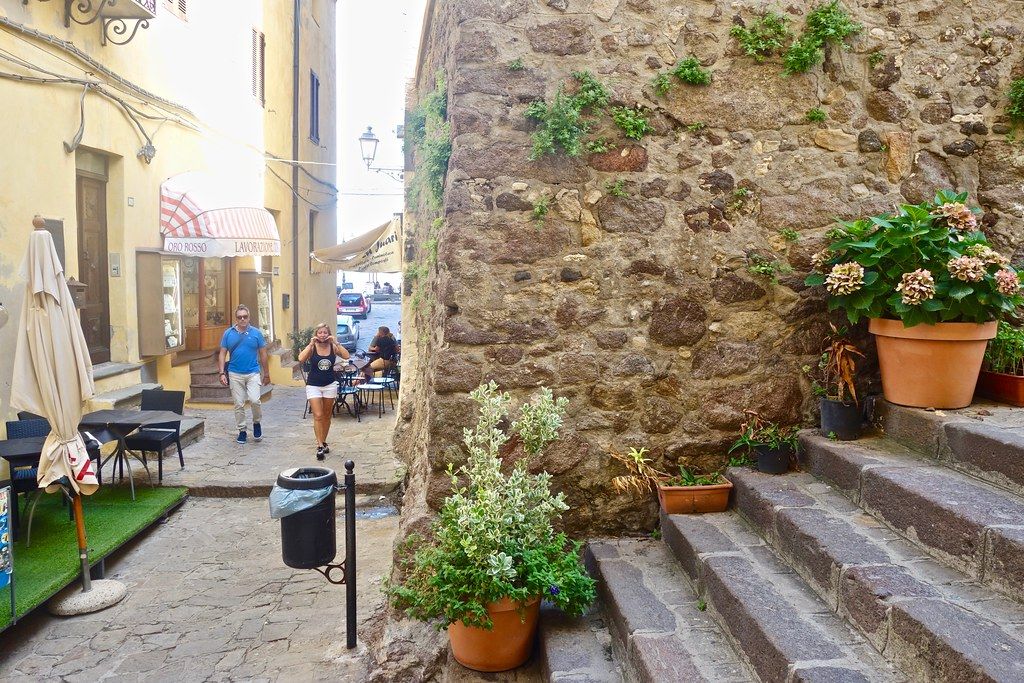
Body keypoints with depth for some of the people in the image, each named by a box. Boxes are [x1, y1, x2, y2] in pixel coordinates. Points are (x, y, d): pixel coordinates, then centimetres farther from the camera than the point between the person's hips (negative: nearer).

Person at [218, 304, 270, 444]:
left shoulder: (256, 333, 1)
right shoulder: (228, 333, 3)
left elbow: (263, 354, 7)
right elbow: (223, 354, 5)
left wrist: (266, 374, 9)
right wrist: (222, 373, -4)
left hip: (253, 373, -1)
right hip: (235, 374, 1)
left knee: (254, 400, -16)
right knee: (238, 404, 6)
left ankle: (257, 423, 10)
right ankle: (242, 430, 20)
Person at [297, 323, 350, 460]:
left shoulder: (333, 347, -3)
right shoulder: (312, 347, -7)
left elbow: (346, 356, -18)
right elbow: (301, 359, -24)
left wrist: (336, 343, -20)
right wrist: (311, 344, -22)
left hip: (330, 385, 2)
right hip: (313, 385, -2)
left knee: (327, 416, 13)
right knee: (318, 416, -10)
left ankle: (323, 442, 28)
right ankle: (320, 446, -9)